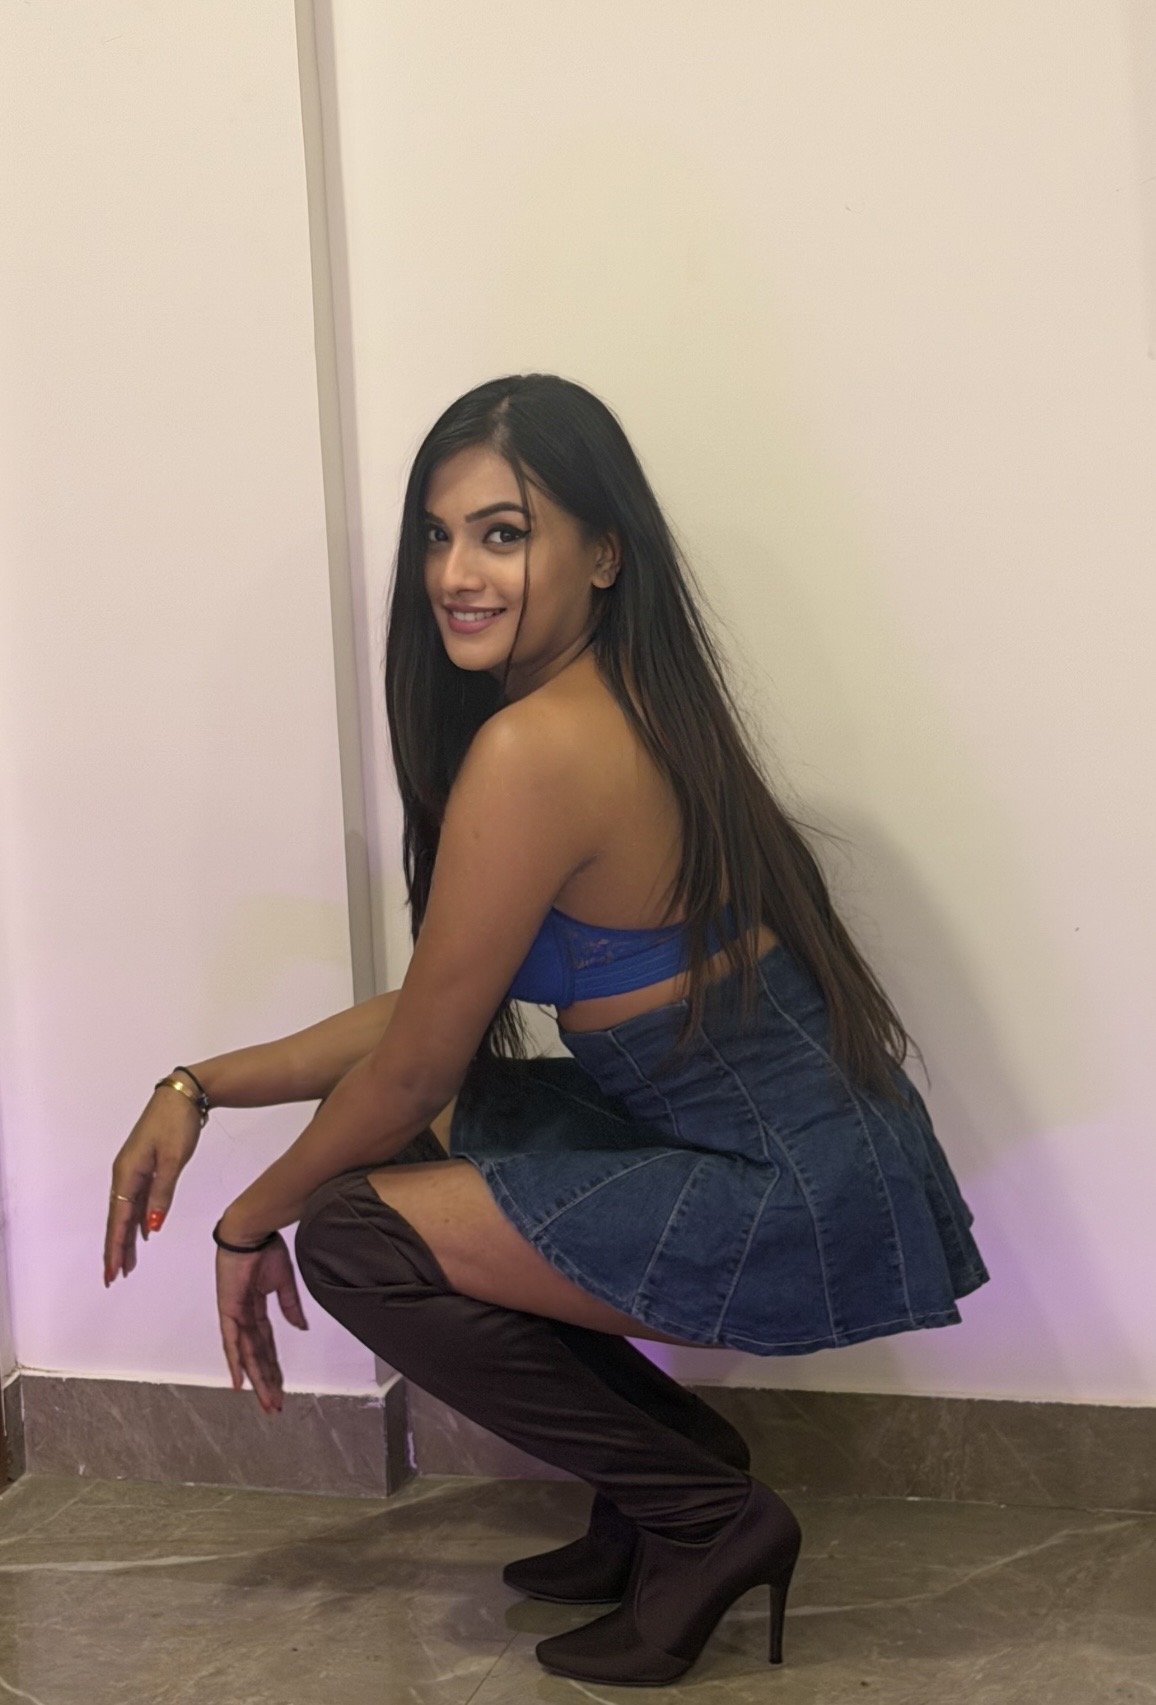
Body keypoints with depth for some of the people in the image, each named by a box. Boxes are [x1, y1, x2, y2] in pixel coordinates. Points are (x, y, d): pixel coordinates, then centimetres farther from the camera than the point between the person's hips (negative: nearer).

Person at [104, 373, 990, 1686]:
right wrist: (200, 1088, 8)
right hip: (782, 1151, 9)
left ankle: (703, 1515, 6)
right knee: (395, 1150, 13)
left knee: (354, 1226, -8)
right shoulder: (622, 710, 7)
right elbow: (435, 1012, 11)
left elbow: (418, 1062, -14)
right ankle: (672, 1475, 21)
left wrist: (254, 1221, 3)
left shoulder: (533, 750, -23)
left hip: (798, 1208, -9)